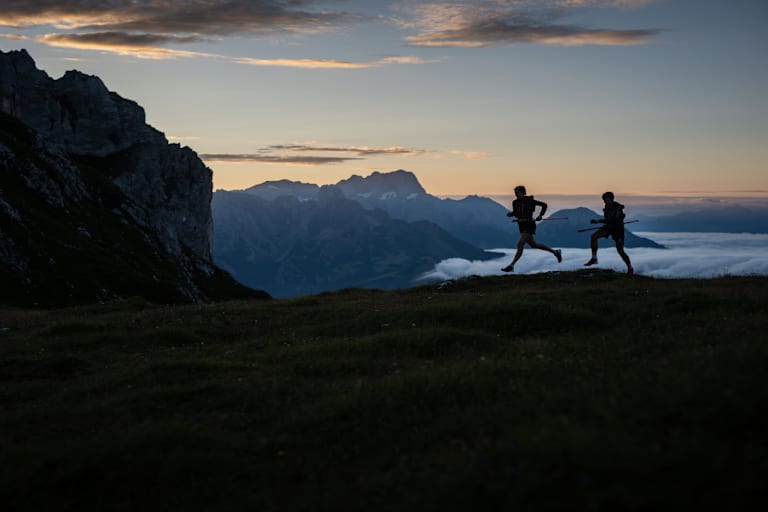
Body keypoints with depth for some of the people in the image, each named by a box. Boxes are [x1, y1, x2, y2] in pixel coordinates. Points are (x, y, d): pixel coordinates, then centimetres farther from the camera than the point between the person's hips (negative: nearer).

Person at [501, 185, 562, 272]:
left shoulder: (529, 200, -9)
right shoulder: (515, 202, 7)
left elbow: (544, 205, 0)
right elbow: (515, 213, 23)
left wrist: (540, 215, -7)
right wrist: (511, 214, 1)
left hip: (529, 225, -8)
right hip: (521, 226, 8)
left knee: (520, 245, -18)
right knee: (534, 245, 19)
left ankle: (511, 266, -19)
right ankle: (555, 252, 36)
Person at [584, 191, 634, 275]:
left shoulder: (618, 208, -28)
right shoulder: (608, 207, -6)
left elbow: (612, 220, -38)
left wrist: (598, 221, -41)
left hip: (618, 229, -6)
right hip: (609, 227, 6)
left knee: (620, 251, -4)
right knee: (593, 236, -16)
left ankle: (630, 268, 17)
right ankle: (594, 258, -11)